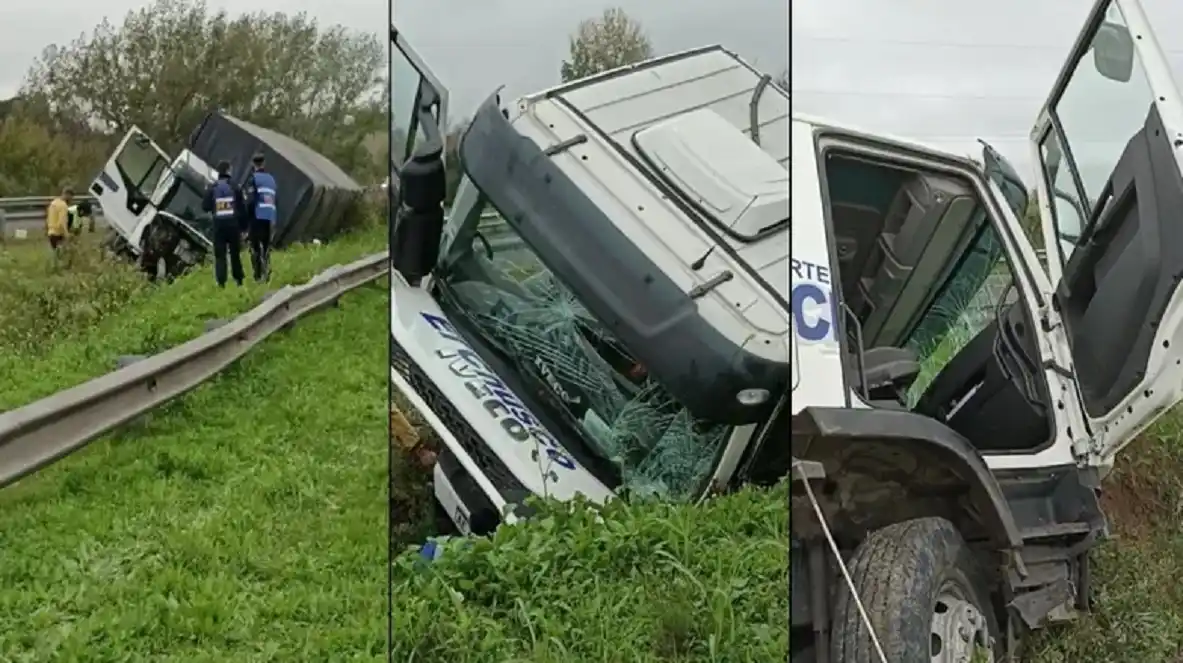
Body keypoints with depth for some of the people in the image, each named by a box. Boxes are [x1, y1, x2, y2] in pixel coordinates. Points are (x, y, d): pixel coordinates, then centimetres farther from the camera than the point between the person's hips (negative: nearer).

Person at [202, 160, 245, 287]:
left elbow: (205, 207, -3)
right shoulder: (235, 187, -3)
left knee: (220, 255, 1)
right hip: (233, 224, 0)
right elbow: (241, 208, -2)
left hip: (219, 225, 0)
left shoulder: (212, 188, -1)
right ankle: (238, 279, 18)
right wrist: (242, 227, 3)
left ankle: (221, 282, -7)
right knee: (235, 253, 13)